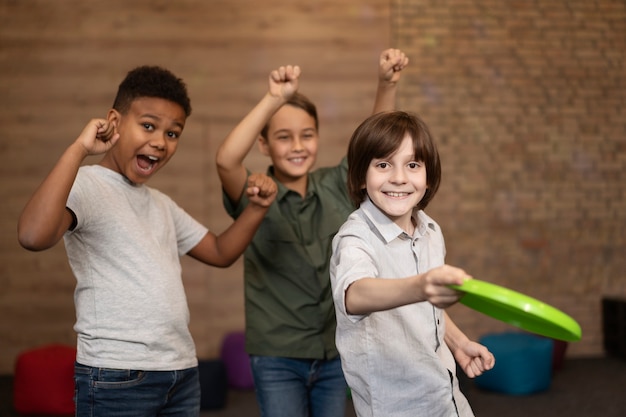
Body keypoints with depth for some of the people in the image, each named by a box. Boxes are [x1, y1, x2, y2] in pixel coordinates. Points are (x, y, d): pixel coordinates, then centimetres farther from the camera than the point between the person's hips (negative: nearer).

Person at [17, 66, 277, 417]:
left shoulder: (162, 205, 17)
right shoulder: (86, 186, -8)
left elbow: (220, 252, 21)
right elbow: (33, 236, -27)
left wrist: (257, 208, 5)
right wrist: (78, 150, -25)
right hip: (116, 378, -7)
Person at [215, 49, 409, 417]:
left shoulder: (335, 187, 1)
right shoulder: (255, 197, -10)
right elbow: (226, 160, -30)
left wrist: (388, 83, -20)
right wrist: (274, 99, -37)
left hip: (335, 354, 4)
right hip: (278, 359, -3)